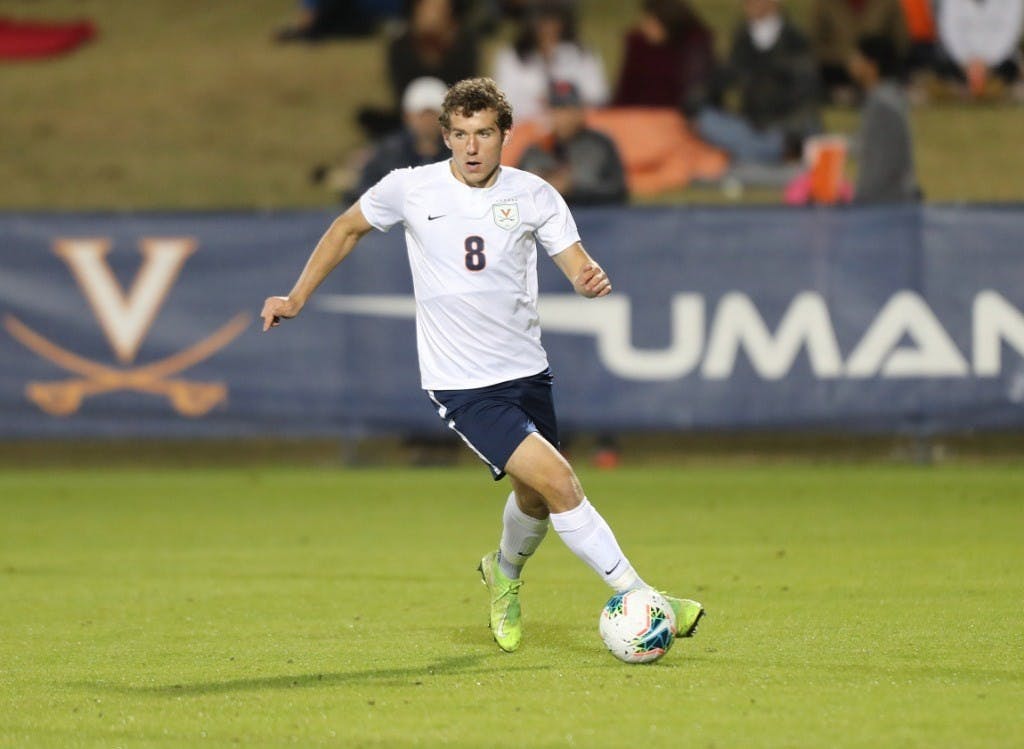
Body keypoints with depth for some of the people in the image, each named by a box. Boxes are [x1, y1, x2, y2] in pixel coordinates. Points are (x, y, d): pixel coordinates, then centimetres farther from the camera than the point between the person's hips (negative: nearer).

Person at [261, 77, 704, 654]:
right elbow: (348, 229, 11)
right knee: (559, 483, -19)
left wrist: (592, 279, -30)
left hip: (527, 370, 4)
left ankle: (506, 572, 51)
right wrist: (297, 299, 12)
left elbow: (577, 266, -5)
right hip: (461, 385, -4)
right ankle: (638, 596, -13)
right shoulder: (410, 189, -6)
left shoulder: (533, 196, -2)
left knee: (535, 499, 17)